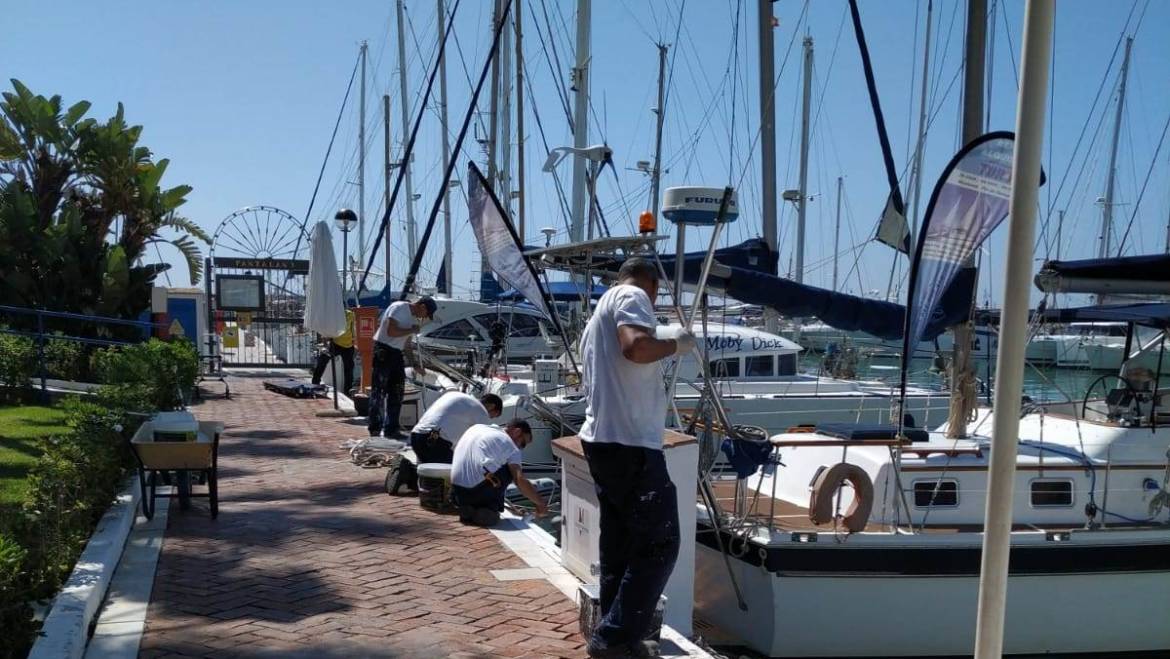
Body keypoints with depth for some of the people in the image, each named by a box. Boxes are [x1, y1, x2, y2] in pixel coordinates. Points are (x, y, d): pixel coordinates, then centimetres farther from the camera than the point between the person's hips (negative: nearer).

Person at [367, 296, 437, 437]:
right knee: (379, 391, -4)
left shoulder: (412, 317, 15)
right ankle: (374, 428, 0)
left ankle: (391, 428, 18)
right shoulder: (399, 308, -13)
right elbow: (391, 331, -24)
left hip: (396, 353, 9)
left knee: (396, 391, 11)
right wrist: (411, 330, -13)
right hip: (383, 351, -9)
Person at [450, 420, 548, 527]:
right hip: (478, 493, -6)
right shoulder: (510, 446, 3)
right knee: (510, 469, 15)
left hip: (457, 494, 6)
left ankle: (468, 510, 10)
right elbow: (520, 481, -7)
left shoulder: (477, 427, 20)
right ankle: (490, 509, 3)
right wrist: (541, 504, 3)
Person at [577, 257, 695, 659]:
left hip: (601, 440, 10)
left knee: (619, 546, 12)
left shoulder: (598, 314, 26)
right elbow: (636, 347, -24)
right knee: (659, 545, -6)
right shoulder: (632, 296, -5)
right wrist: (678, 344, -9)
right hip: (630, 442, -10)